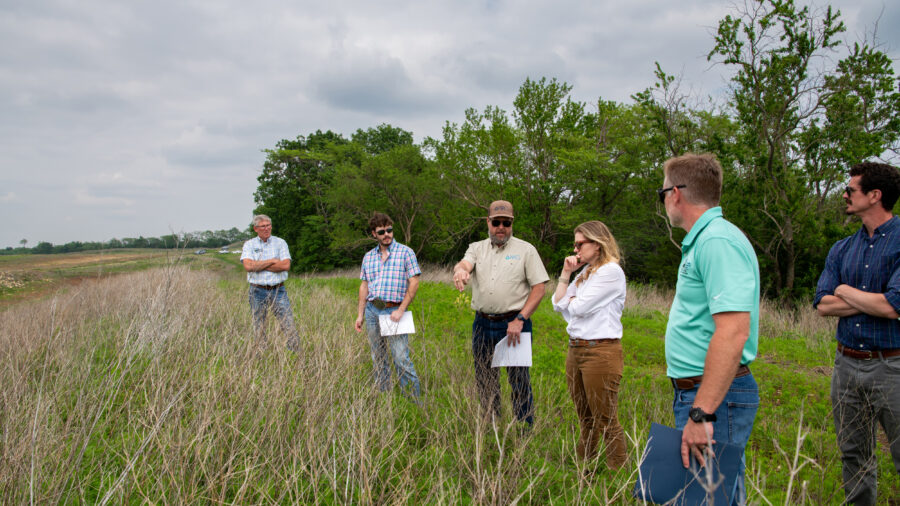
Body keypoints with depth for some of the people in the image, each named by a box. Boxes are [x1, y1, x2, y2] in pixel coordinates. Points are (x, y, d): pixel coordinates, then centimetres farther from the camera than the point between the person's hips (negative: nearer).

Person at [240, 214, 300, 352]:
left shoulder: (280, 242, 5)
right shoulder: (249, 245, 5)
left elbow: (286, 265, -9)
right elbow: (248, 266, -13)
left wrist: (259, 266, -8)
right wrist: (272, 261, -9)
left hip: (278, 290, 0)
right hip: (258, 291, 0)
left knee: (289, 325, -6)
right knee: (259, 329, 6)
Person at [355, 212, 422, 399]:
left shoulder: (405, 252, -1)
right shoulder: (368, 257, 14)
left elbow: (414, 283, -5)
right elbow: (364, 286, 17)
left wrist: (401, 310, -12)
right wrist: (360, 314, 12)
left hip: (394, 311, -5)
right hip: (372, 311, 5)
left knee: (402, 360, -10)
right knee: (378, 360, 11)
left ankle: (414, 401, -2)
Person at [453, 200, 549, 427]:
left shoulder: (526, 250, 2)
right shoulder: (477, 248, 11)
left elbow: (539, 288, -3)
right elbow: (464, 264, -10)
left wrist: (520, 320, -12)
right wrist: (460, 270, -37)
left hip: (514, 323, -3)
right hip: (482, 324, 4)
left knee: (519, 382, -2)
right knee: (485, 382, 12)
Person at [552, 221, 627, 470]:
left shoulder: (611, 271, -12)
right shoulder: (585, 272, 16)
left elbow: (579, 307, -18)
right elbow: (558, 303, 12)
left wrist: (571, 299, 4)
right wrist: (566, 274, 4)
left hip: (601, 351, -9)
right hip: (575, 349, 9)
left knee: (605, 421, -2)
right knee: (585, 419, 17)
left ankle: (618, 472, 7)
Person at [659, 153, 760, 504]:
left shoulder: (718, 241, -17)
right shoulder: (702, 240, 16)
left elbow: (733, 332, -27)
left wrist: (701, 414, -27)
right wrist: (693, 405, 19)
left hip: (715, 397, -10)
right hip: (695, 393, 10)